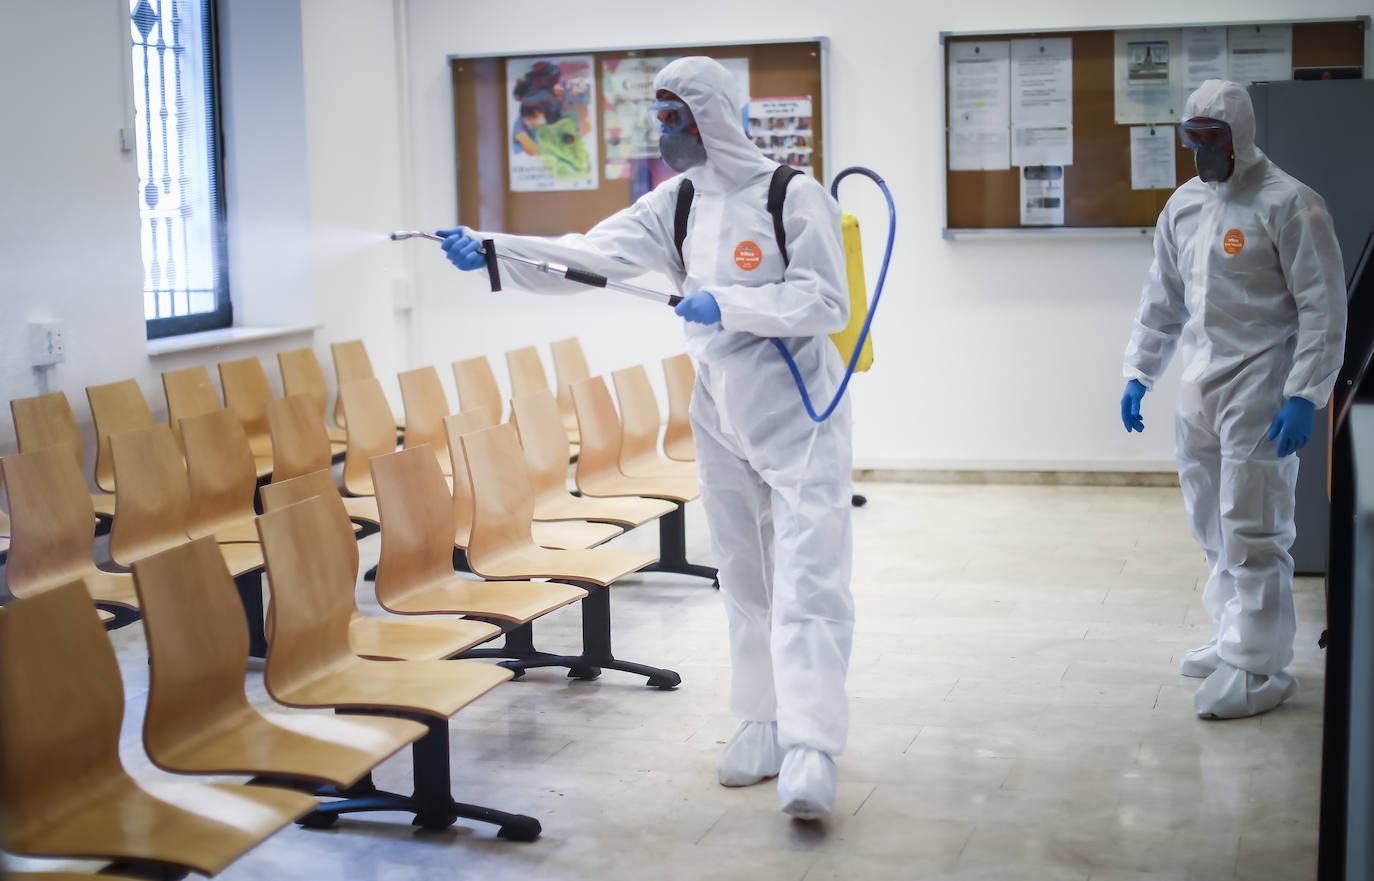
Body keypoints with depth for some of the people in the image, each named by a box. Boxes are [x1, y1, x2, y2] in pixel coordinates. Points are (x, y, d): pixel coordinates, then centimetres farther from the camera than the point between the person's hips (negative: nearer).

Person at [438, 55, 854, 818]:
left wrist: (726, 303, -24)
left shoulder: (794, 198, -12)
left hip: (798, 419, -6)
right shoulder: (674, 207, 5)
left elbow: (827, 303, -17)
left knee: (806, 578, -11)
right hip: (721, 419, 6)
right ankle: (763, 723, 21)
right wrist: (492, 251, -17)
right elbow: (591, 257, -5)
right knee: (744, 579, 11)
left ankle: (810, 748, -14)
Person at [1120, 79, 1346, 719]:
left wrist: (1303, 397, -18)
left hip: (1259, 390, -7)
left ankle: (1258, 669, 1)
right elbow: (1163, 299, 22)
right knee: (1212, 524, 14)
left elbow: (1324, 308, -11)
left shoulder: (1288, 205, -9)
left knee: (1252, 531, -6)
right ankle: (1235, 637, 28)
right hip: (1199, 389, 7)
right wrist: (1138, 375, 18)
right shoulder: (1184, 204, 13)